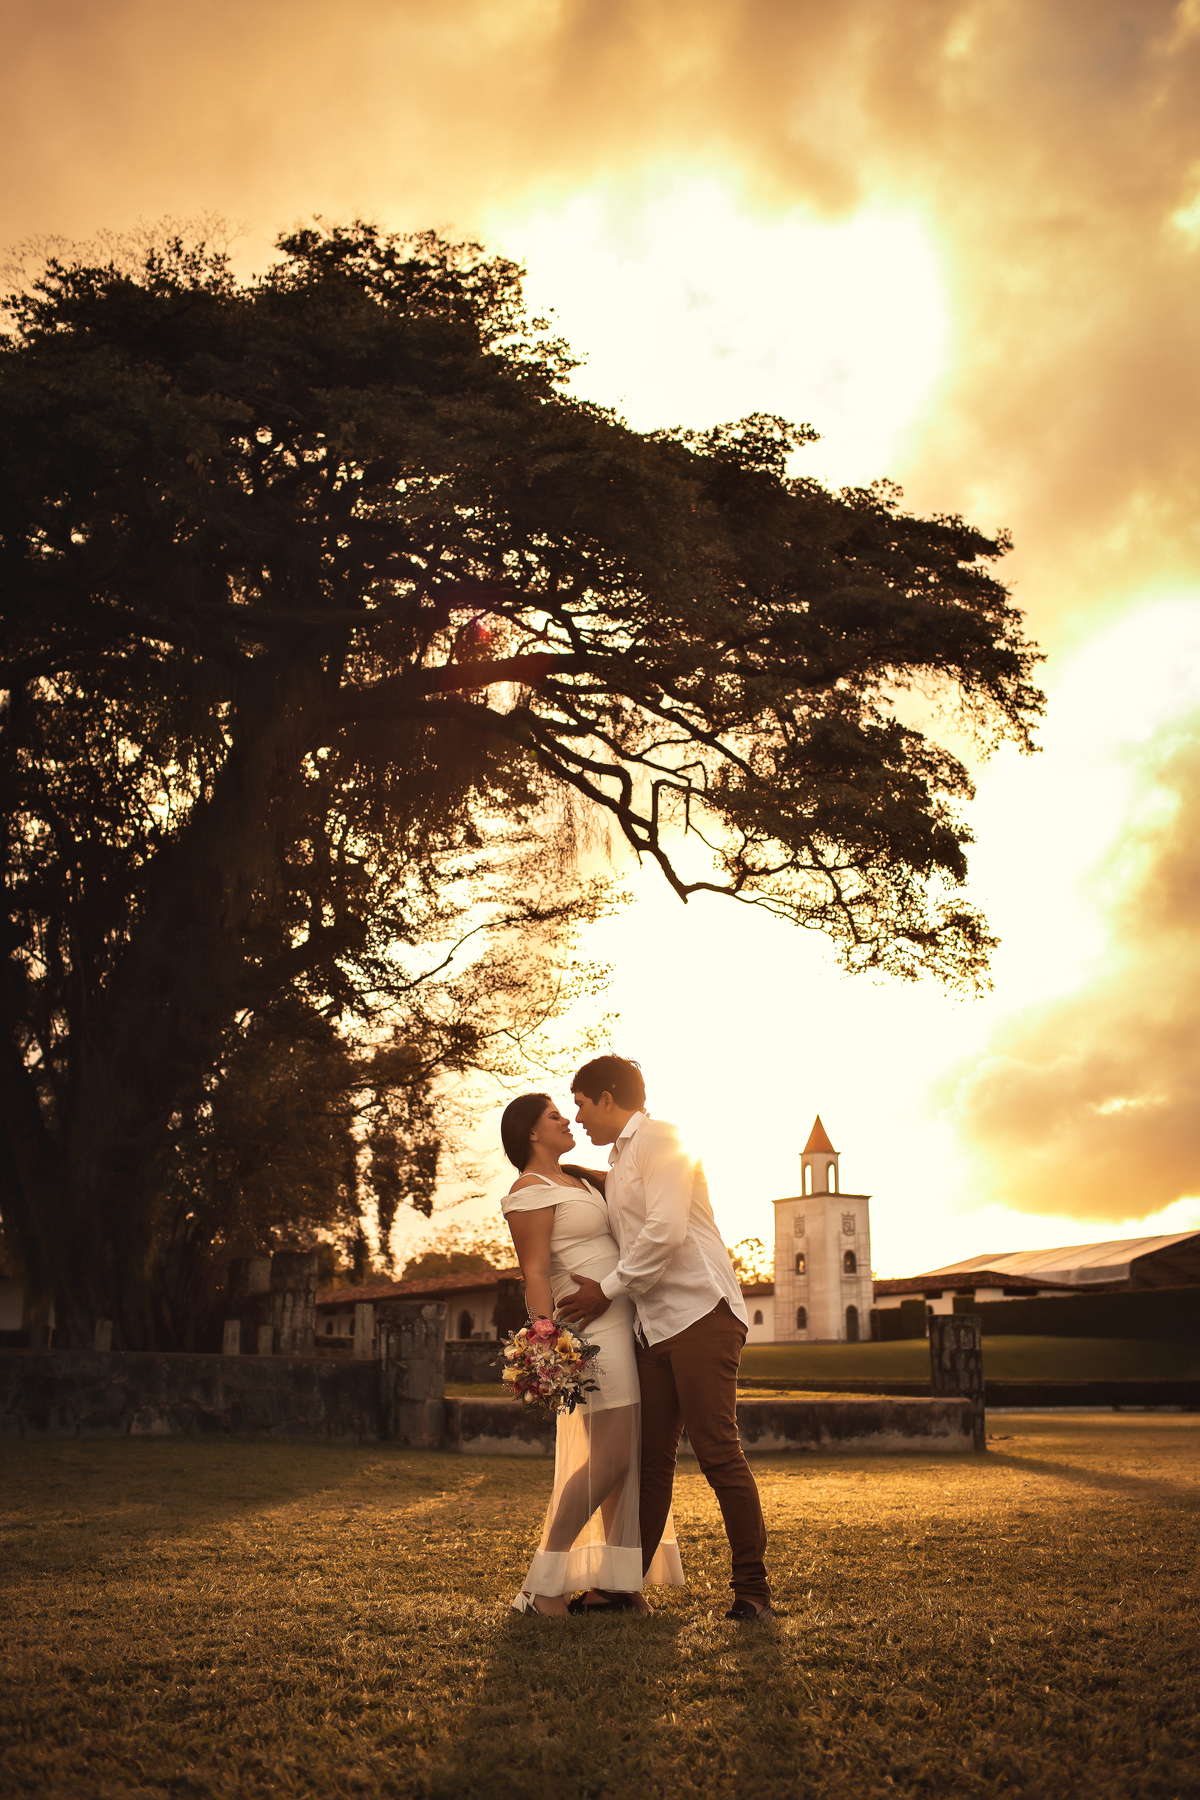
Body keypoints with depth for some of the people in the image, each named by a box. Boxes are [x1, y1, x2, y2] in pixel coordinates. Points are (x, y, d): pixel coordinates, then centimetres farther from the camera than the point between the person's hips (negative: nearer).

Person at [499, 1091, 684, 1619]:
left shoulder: (575, 1179, 18)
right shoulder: (531, 1189, -9)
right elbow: (535, 1274, -16)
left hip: (623, 1325, 9)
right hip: (593, 1326, -9)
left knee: (632, 1454, 6)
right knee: (611, 1458, -12)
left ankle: (614, 1582, 10)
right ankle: (542, 1582, -5)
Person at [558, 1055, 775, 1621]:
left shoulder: (660, 1138, -5)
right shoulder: (617, 1164, 23)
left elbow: (666, 1231, -17)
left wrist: (608, 1290, -9)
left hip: (700, 1313, -9)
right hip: (653, 1326, 9)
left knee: (717, 1451, -9)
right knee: (650, 1458, 9)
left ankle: (752, 1589, -1)